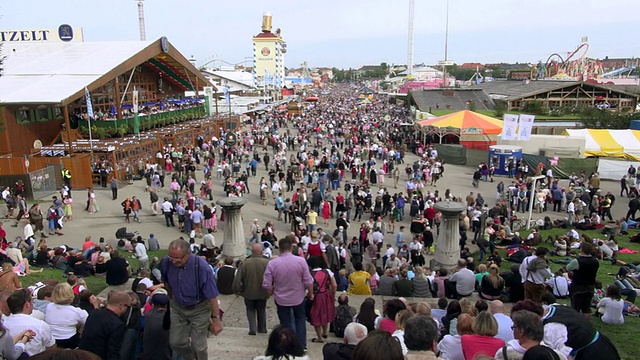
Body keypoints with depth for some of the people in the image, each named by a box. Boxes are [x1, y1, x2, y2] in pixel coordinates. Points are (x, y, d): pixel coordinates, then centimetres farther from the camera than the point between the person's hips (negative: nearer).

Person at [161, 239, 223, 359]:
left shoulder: (201, 267, -30)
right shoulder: (166, 263, -18)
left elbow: (212, 296, -23)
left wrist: (216, 319, -19)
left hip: (199, 308, -4)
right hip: (177, 307, 4)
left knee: (198, 346, 0)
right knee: (176, 342, 9)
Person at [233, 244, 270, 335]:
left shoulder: (245, 263, -15)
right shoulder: (267, 263, -17)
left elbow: (237, 279, -12)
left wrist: (238, 290, 2)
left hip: (249, 292, 0)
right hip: (262, 292, 1)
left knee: (250, 310, 19)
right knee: (261, 310, 21)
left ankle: (252, 329, 8)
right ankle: (262, 329, 31)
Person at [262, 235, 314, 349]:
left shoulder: (272, 263, -18)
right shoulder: (301, 261, -18)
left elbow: (267, 285, -12)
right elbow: (308, 282, -13)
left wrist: (270, 292, 10)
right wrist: (311, 294, 6)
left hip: (281, 299, 0)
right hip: (298, 297, 1)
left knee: (286, 323, 15)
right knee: (300, 320, 22)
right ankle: (301, 345, 24)